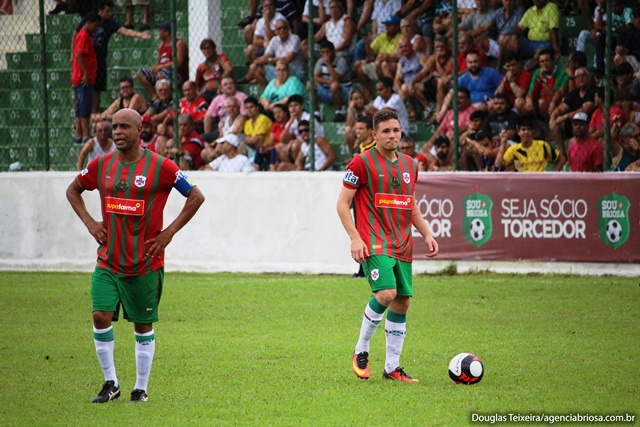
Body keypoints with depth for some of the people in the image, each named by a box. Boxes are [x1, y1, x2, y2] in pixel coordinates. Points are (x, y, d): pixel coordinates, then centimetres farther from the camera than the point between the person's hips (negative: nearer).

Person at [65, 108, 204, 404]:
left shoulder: (159, 166, -8)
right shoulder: (101, 165, 4)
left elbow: (196, 196, -3)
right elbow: (73, 190, 20)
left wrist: (169, 232, -8)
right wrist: (89, 222, 5)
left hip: (145, 263, -3)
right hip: (107, 261, 3)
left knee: (143, 325, 6)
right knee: (101, 316, -9)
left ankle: (141, 388, 18)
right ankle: (110, 383, 6)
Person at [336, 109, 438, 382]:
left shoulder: (409, 165, 14)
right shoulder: (362, 162, -5)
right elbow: (342, 203, -4)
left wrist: (427, 234, 13)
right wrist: (355, 238, -15)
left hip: (402, 246, 7)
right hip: (374, 243, -7)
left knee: (402, 302, 5)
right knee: (386, 293, -23)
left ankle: (392, 367, 14)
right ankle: (361, 351, -4)